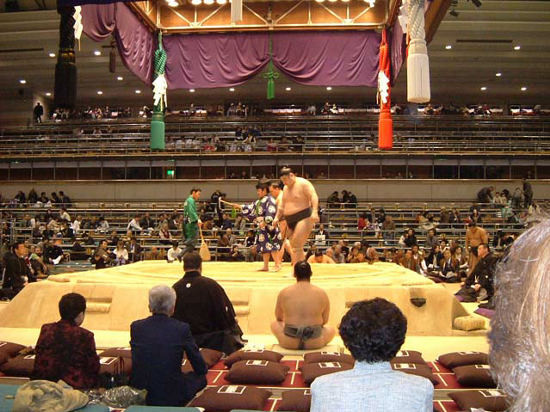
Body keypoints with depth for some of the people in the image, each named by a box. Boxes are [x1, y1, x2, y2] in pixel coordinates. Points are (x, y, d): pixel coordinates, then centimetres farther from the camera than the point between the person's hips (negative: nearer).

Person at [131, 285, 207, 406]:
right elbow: (201, 369, 0)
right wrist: (204, 369, 25)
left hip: (138, 396, 4)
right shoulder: (182, 328, -11)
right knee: (200, 377, 23)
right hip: (172, 397, -4)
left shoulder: (136, 327, -3)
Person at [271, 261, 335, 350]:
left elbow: (279, 318, 13)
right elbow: (325, 320, 7)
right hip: (315, 343, 0)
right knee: (331, 329, 30)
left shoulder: (284, 293, -1)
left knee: (274, 324, 29)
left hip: (289, 342, 0)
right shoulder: (322, 293, -3)